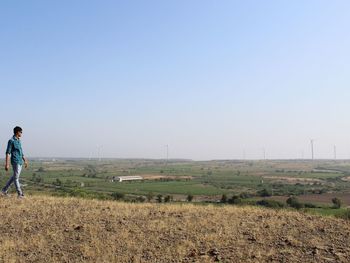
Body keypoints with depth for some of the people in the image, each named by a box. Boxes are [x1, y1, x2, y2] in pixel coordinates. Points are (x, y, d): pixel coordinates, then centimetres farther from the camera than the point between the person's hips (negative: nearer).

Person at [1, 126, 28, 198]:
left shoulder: (19, 141, 16)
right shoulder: (11, 141, -10)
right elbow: (8, 153, -13)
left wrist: (25, 160, 23)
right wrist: (7, 164, -17)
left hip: (20, 162, 9)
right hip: (15, 162, -9)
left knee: (14, 177, 14)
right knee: (16, 178, -3)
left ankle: (4, 190, 25)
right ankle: (20, 194, -1)